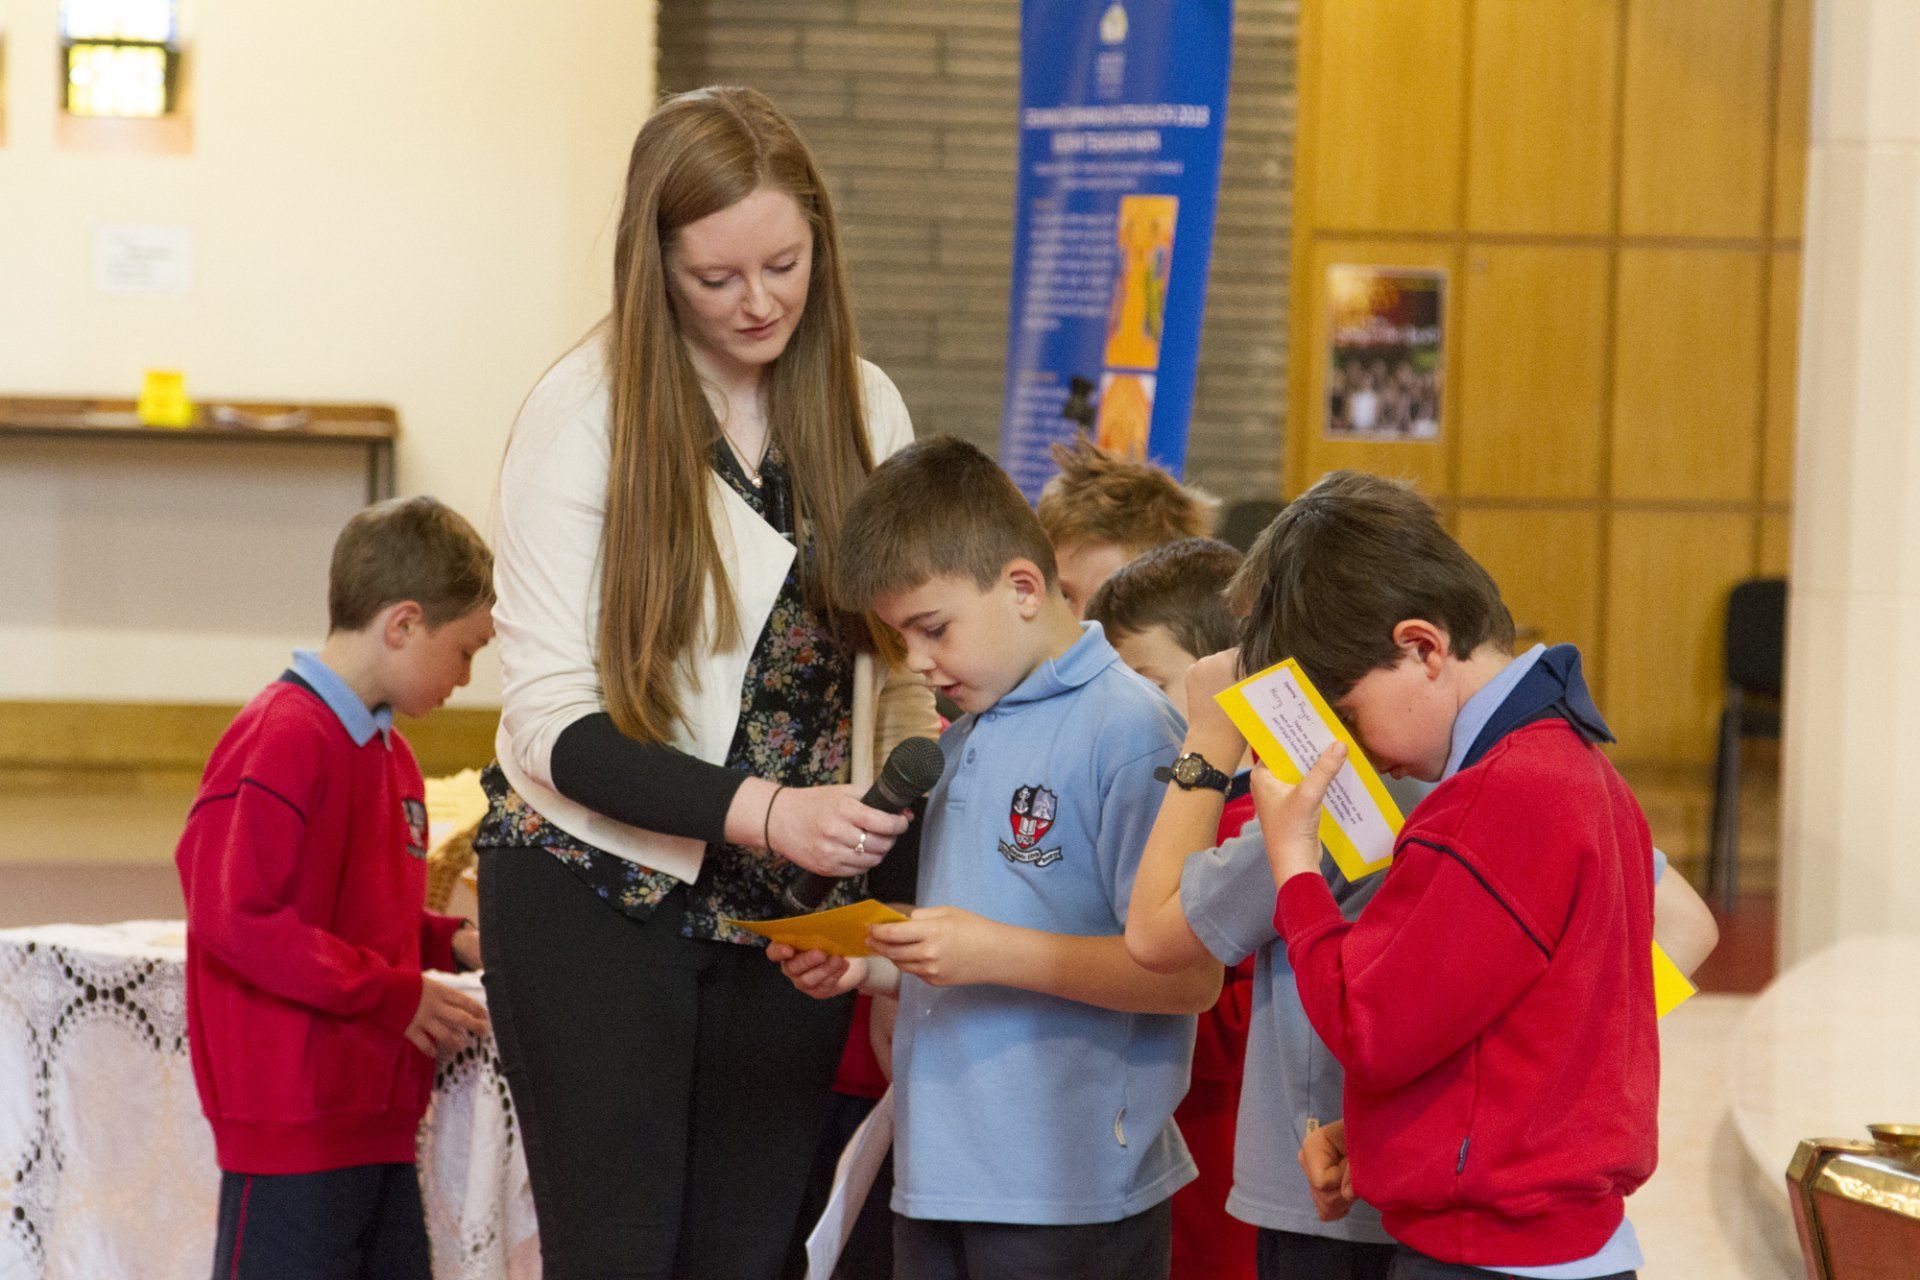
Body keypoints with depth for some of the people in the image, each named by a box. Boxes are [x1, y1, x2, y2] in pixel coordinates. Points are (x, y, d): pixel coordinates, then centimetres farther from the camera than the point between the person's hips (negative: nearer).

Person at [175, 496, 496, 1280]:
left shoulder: (387, 752, 16)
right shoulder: (282, 740, -15)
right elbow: (232, 917, -21)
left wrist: (451, 943, 9)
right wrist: (395, 998, -16)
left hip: (377, 1120, 10)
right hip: (291, 1126, -10)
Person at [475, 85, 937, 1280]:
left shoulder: (866, 407, 4)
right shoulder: (587, 412, -11)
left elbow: (903, 667, 11)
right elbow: (555, 721, -14)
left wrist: (913, 836, -7)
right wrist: (758, 812, -26)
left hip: (793, 908, 4)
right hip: (600, 900, -4)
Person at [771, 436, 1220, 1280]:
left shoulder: (1126, 729, -11)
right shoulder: (962, 742, 16)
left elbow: (1191, 973, -17)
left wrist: (998, 952, -21)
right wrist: (869, 967, 7)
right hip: (940, 1177, 8)